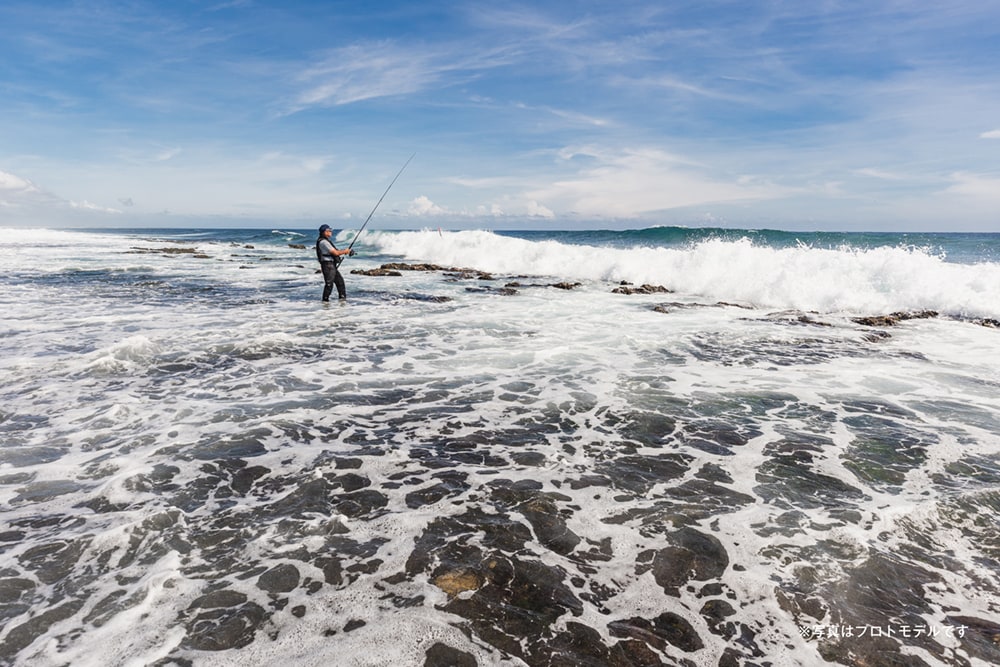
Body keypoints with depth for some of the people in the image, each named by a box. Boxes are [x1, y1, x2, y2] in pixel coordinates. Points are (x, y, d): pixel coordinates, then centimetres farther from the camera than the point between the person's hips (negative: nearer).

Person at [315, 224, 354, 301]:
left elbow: (335, 252, 17)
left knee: (339, 280, 16)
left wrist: (347, 251, 6)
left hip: (332, 265, 11)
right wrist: (345, 251, -2)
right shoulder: (323, 242, -14)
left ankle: (342, 297, 24)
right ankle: (325, 299, -1)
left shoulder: (326, 241, 19)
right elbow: (335, 253, -18)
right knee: (329, 283, -8)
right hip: (328, 265, -11)